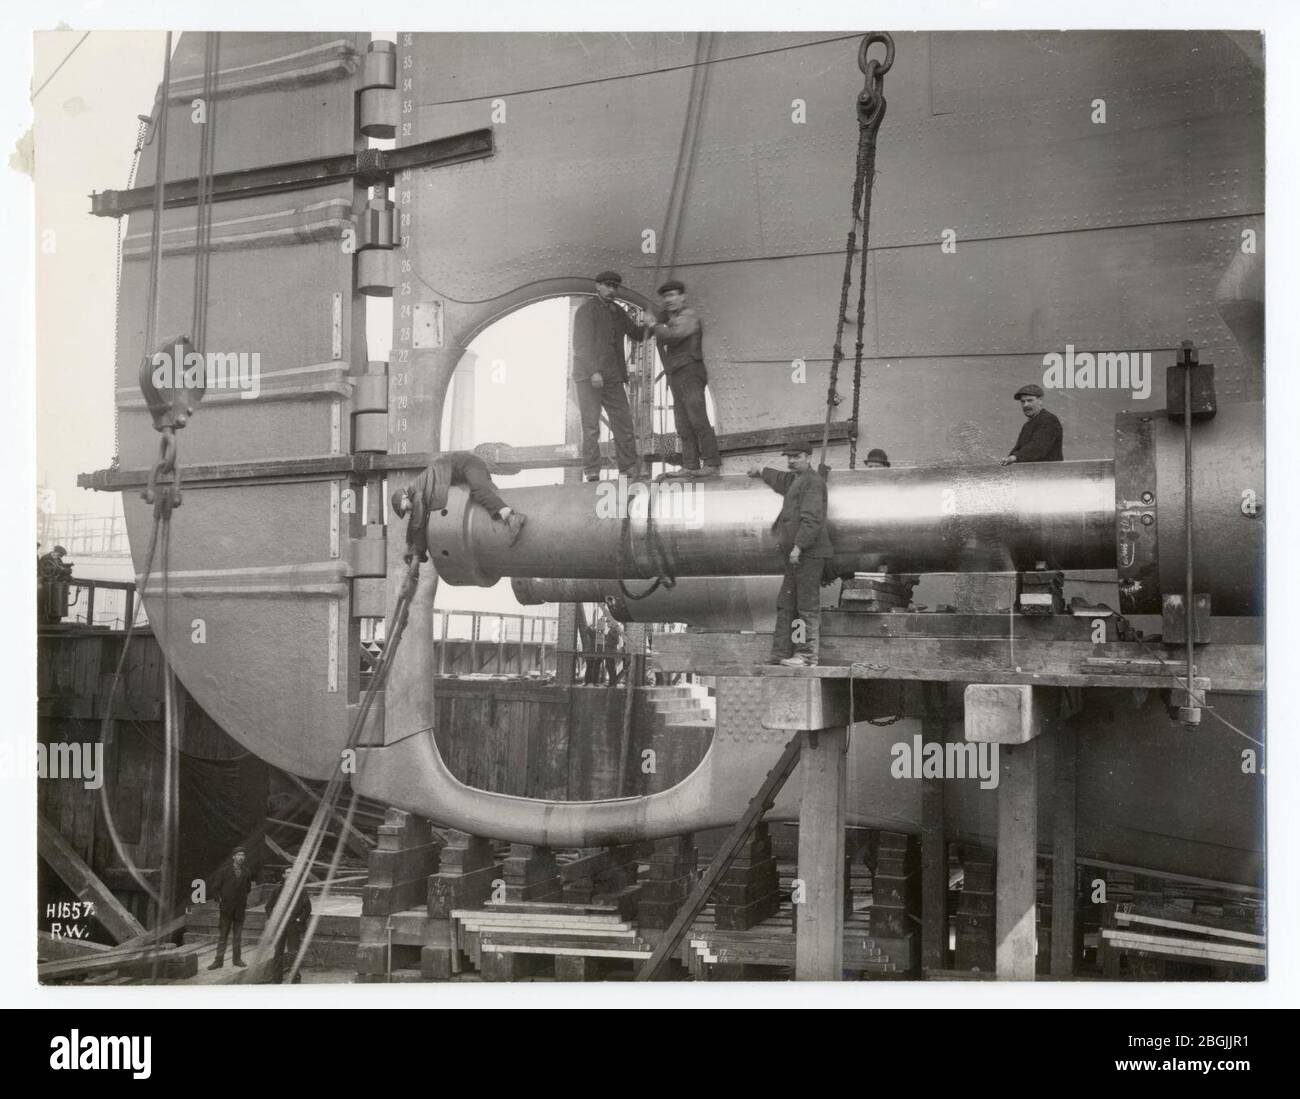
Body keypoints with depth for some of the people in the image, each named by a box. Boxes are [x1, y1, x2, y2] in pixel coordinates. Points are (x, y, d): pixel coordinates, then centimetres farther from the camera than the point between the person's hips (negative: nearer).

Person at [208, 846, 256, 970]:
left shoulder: (246, 872, 4)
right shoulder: (224, 870, -4)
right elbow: (215, 887, 1)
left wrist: (245, 901, 10)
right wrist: (219, 899, -4)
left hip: (240, 908, 3)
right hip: (226, 907, -3)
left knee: (238, 935, 9)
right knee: (222, 935, 0)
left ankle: (236, 958, 19)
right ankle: (219, 960, 3)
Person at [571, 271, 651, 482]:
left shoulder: (617, 311, 14)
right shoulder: (586, 309, -8)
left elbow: (637, 334, 24)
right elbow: (581, 344, -17)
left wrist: (648, 328, 1)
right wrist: (594, 372, -27)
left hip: (611, 377, 7)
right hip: (588, 377, -7)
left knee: (624, 424, 3)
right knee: (591, 426, -9)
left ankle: (630, 470, 8)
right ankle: (592, 473, -6)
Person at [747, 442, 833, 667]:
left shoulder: (813, 481, -9)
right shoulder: (797, 479, 22)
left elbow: (812, 519, -19)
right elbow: (783, 481, 47)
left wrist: (798, 546, -24)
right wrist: (761, 473, 62)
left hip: (809, 554, -10)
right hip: (796, 556, 10)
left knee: (808, 605, -10)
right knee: (786, 605, 8)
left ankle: (808, 656, -10)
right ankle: (782, 653, 9)